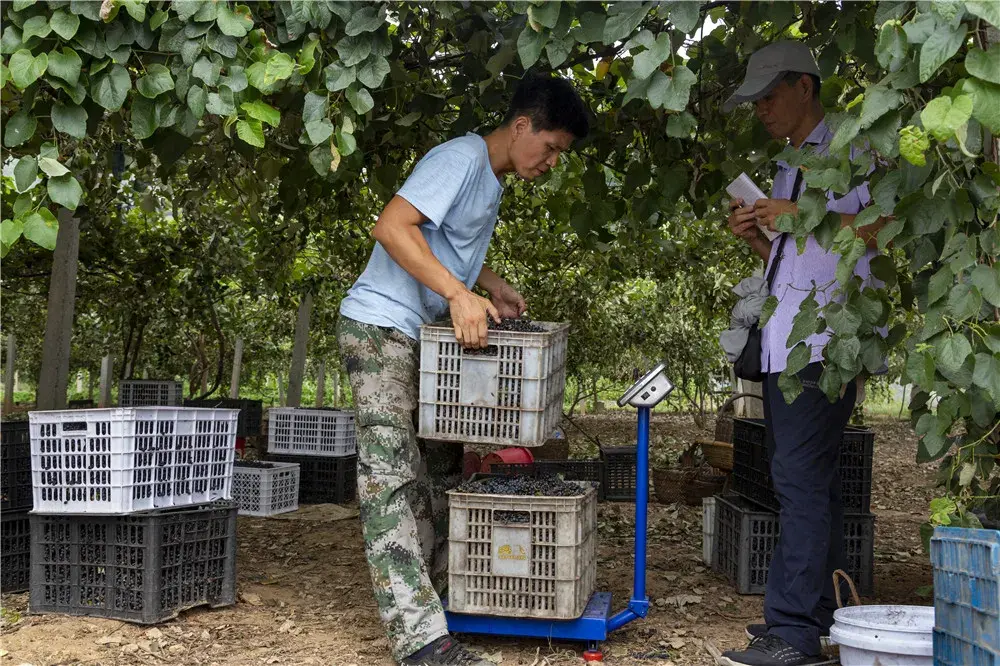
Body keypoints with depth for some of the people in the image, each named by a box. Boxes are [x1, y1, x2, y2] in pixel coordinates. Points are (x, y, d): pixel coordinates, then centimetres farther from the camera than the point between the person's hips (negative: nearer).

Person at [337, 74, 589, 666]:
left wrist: (493, 284, 13)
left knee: (444, 464, 14)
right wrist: (459, 292, -33)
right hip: (381, 325, -10)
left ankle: (438, 589, 24)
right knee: (393, 477, -15)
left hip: (423, 334, 10)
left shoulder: (494, 177, 14)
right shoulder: (462, 158, -16)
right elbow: (393, 228, -27)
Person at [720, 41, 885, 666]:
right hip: (787, 343, 9)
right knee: (812, 480, 11)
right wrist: (756, 235, 10)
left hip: (827, 340, -9)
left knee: (802, 479, -14)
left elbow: (887, 230, -14)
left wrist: (803, 217, -15)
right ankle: (818, 614, 18)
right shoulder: (790, 164, 25)